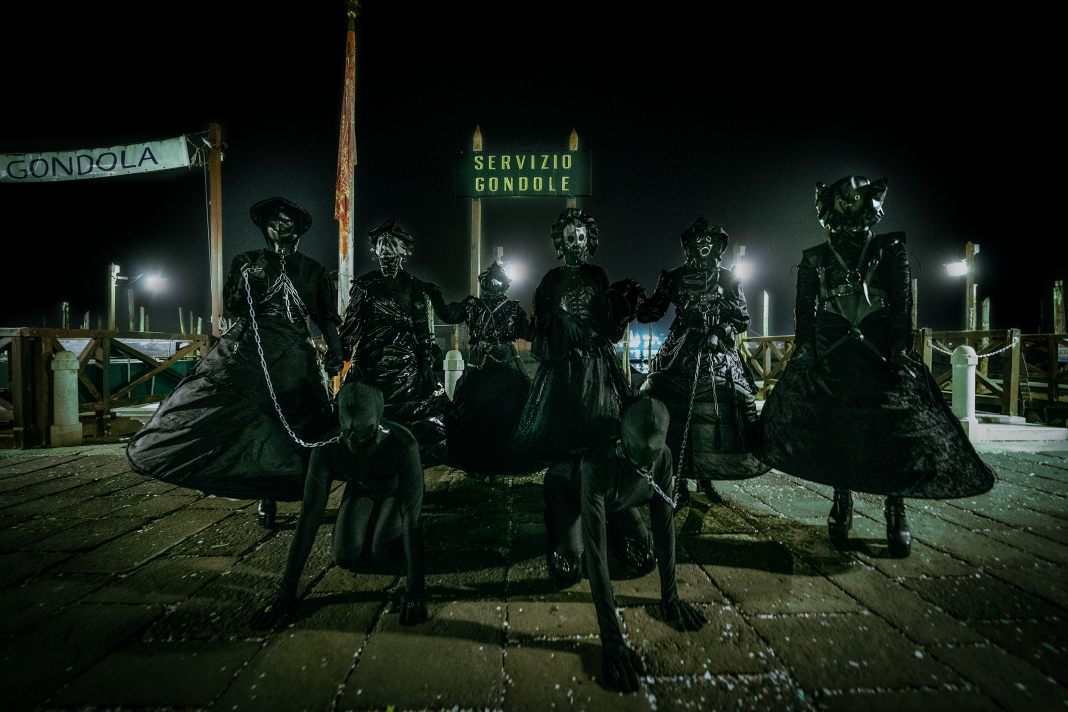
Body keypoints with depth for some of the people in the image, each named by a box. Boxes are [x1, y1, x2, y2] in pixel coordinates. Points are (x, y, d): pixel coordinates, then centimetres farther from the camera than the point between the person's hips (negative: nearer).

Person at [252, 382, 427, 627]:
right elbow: (310, 514, -33)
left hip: (394, 490, -2)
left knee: (383, 556, -17)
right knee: (345, 558, -9)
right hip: (359, 489, 3)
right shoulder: (327, 446, -34)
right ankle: (369, 521, 22)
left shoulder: (402, 443, -43)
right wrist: (286, 592, -33)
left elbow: (413, 515, -42)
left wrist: (415, 588, -44)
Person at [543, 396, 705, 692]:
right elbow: (596, 549, -49)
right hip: (566, 487, -4)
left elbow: (664, 526, -21)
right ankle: (555, 534, 15)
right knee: (572, 552, -21)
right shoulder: (597, 465, -47)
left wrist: (670, 598, -20)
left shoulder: (664, 457, -31)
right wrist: (611, 638, -49)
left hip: (614, 499, 4)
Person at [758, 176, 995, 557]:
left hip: (881, 357, 0)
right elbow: (804, 312, 8)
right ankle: (842, 503, 18)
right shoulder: (815, 261, 10)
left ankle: (896, 513, 9)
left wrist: (897, 353, -9)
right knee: (835, 433, 1)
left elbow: (902, 307, 1)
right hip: (832, 358, 1)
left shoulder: (890, 251, 7)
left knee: (896, 432, -5)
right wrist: (807, 354, -2)